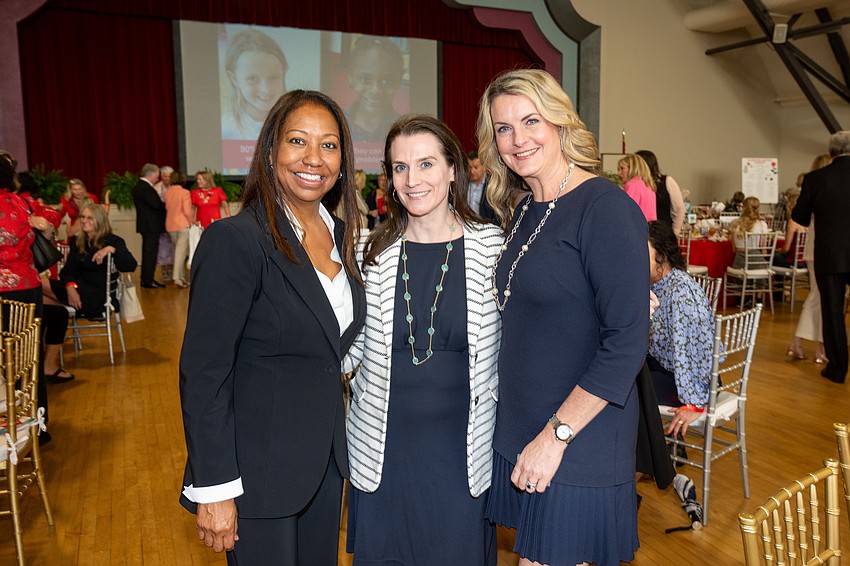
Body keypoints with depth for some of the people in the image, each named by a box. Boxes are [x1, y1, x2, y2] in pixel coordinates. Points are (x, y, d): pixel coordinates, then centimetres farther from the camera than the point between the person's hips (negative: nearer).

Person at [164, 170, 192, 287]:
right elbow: (187, 211, -14)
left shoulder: (167, 192, 3)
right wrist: (191, 222, -1)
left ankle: (182, 277, 19)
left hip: (170, 226, 5)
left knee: (178, 250, 15)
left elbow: (166, 208, 7)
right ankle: (177, 278, -11)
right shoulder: (184, 192, -11)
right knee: (181, 251, -4)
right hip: (183, 225, -5)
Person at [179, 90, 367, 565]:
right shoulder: (235, 241, -20)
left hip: (326, 458, 7)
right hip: (259, 469, -6)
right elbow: (203, 374, -19)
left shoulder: (342, 236, 3)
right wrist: (215, 489, -17)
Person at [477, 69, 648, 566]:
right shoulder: (523, 213, 8)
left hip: (579, 445, -7)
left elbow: (627, 342, -20)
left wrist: (555, 434, -18)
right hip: (519, 435, 7)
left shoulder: (606, 208, -16)